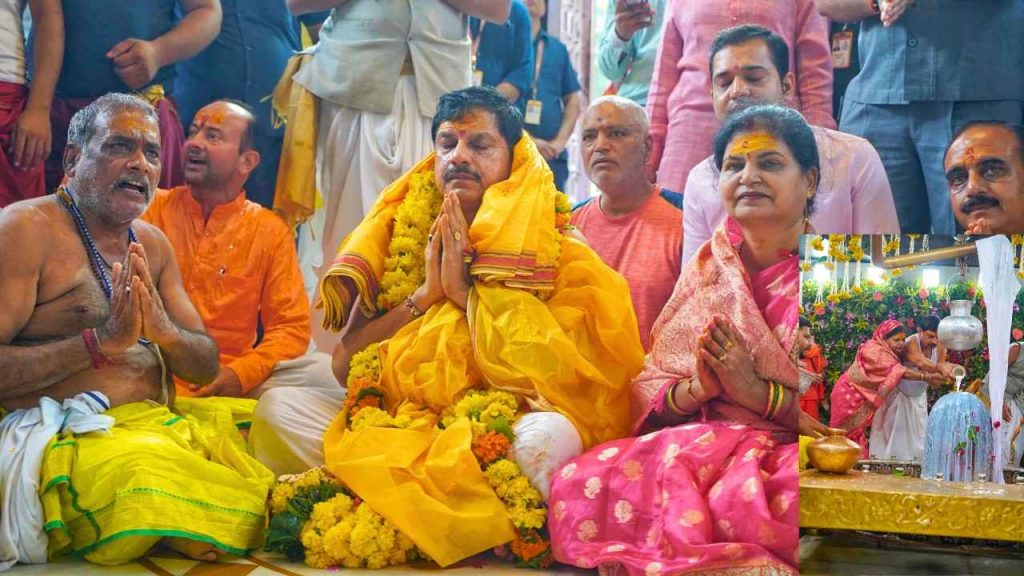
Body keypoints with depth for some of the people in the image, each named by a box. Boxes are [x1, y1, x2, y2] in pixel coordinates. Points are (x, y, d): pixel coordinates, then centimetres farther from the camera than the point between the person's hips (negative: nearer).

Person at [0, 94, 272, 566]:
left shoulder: (152, 244, 15)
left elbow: (207, 367, 13)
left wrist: (164, 331, -9)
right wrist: (100, 341, -20)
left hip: (162, 423, 6)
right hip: (67, 434, -6)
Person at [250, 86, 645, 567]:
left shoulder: (559, 258, 0)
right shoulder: (402, 237, 11)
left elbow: (551, 375, -14)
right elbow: (344, 364, 5)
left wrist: (465, 288, -11)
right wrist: (425, 294, -6)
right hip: (394, 429, 4)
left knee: (548, 436, -36)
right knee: (278, 407, -14)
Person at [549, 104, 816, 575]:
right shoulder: (706, 267, 13)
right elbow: (647, 391, 11)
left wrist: (758, 391, -17)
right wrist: (696, 389, -12)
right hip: (702, 442, 4)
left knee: (741, 498, -39)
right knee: (580, 485, -22)